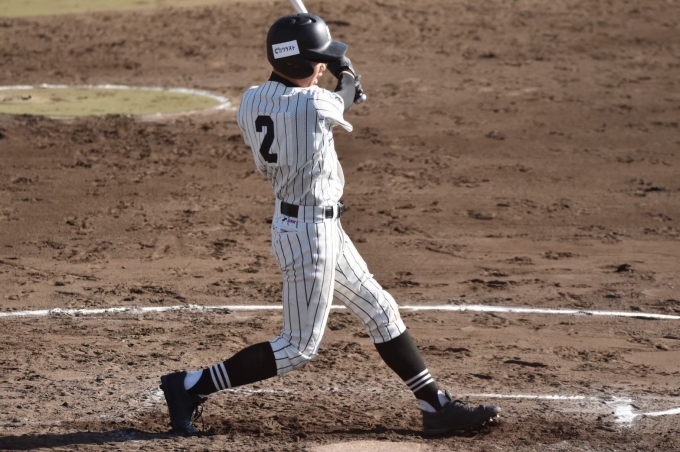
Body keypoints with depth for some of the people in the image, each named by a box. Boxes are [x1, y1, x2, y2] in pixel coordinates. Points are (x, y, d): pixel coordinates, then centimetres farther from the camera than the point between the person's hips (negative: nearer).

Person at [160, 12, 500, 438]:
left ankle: (437, 407, 24)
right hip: (311, 232, -9)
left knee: (380, 310, 17)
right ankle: (190, 386, 4)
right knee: (299, 348, 1)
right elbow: (337, 111, 0)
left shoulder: (251, 101, -3)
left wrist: (343, 92, 12)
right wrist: (347, 77, 20)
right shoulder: (317, 104, -24)